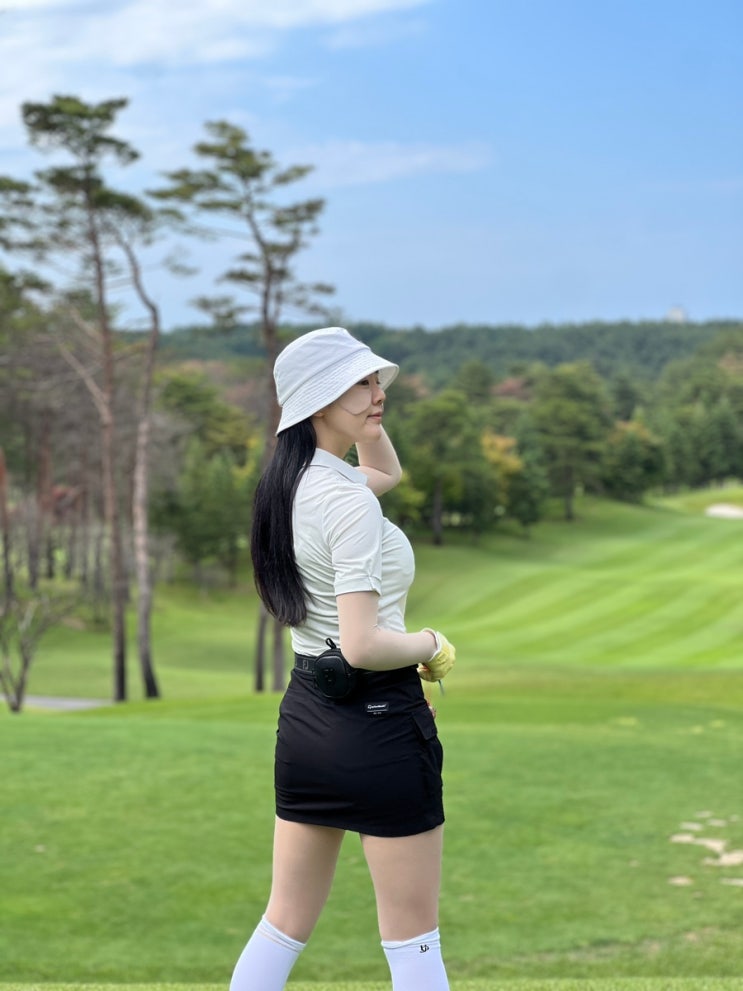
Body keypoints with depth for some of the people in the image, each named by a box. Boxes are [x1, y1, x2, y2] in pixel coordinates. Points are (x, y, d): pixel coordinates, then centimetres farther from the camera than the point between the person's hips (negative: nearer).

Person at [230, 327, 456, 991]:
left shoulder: (292, 483, 8)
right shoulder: (348, 500, -18)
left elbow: (388, 470, 28)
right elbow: (363, 646, -24)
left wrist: (365, 409, 12)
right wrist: (434, 645, -6)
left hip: (304, 713, 9)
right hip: (380, 719, -8)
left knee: (285, 924, 16)